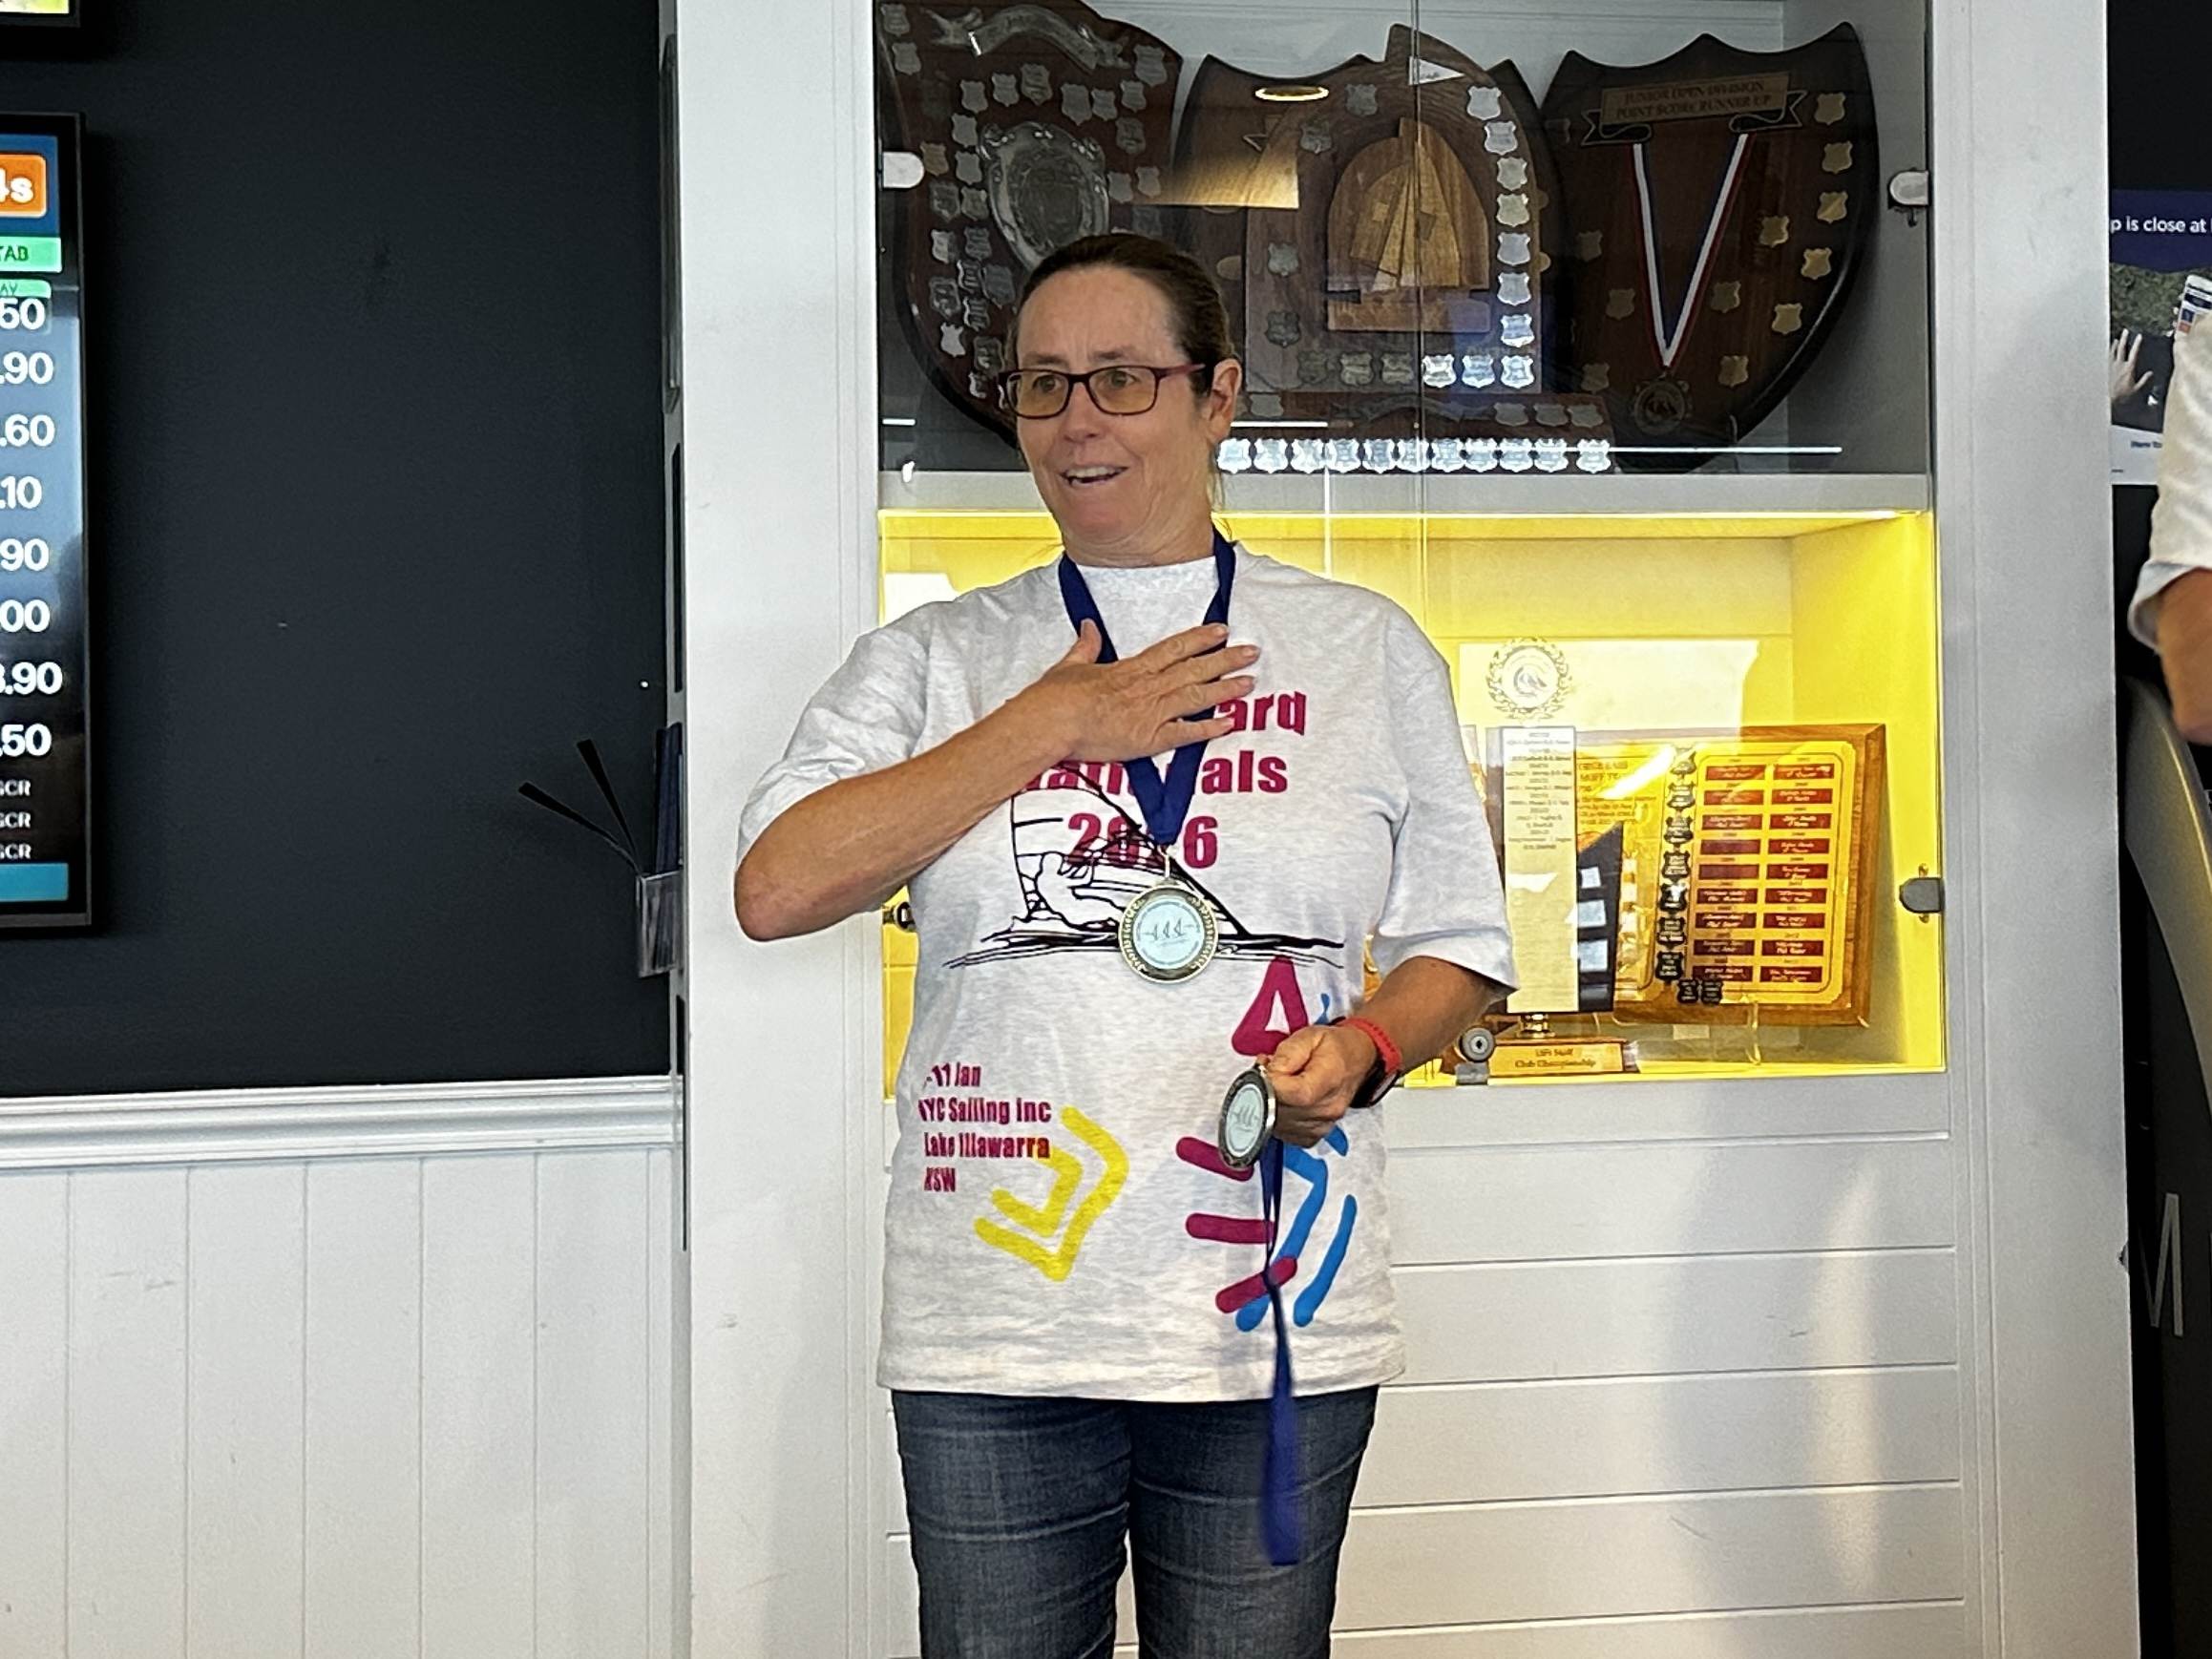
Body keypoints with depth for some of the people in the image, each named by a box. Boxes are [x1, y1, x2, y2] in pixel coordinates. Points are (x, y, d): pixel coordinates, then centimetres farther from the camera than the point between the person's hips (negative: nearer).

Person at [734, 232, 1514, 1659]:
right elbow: (777, 889, -6)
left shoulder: (1365, 649, 9)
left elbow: (1456, 949, 11)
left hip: (1274, 1324, 0)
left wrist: (1360, 1051, -11)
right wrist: (1051, 723, -6)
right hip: (994, 1330, 0)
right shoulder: (934, 661, 9)